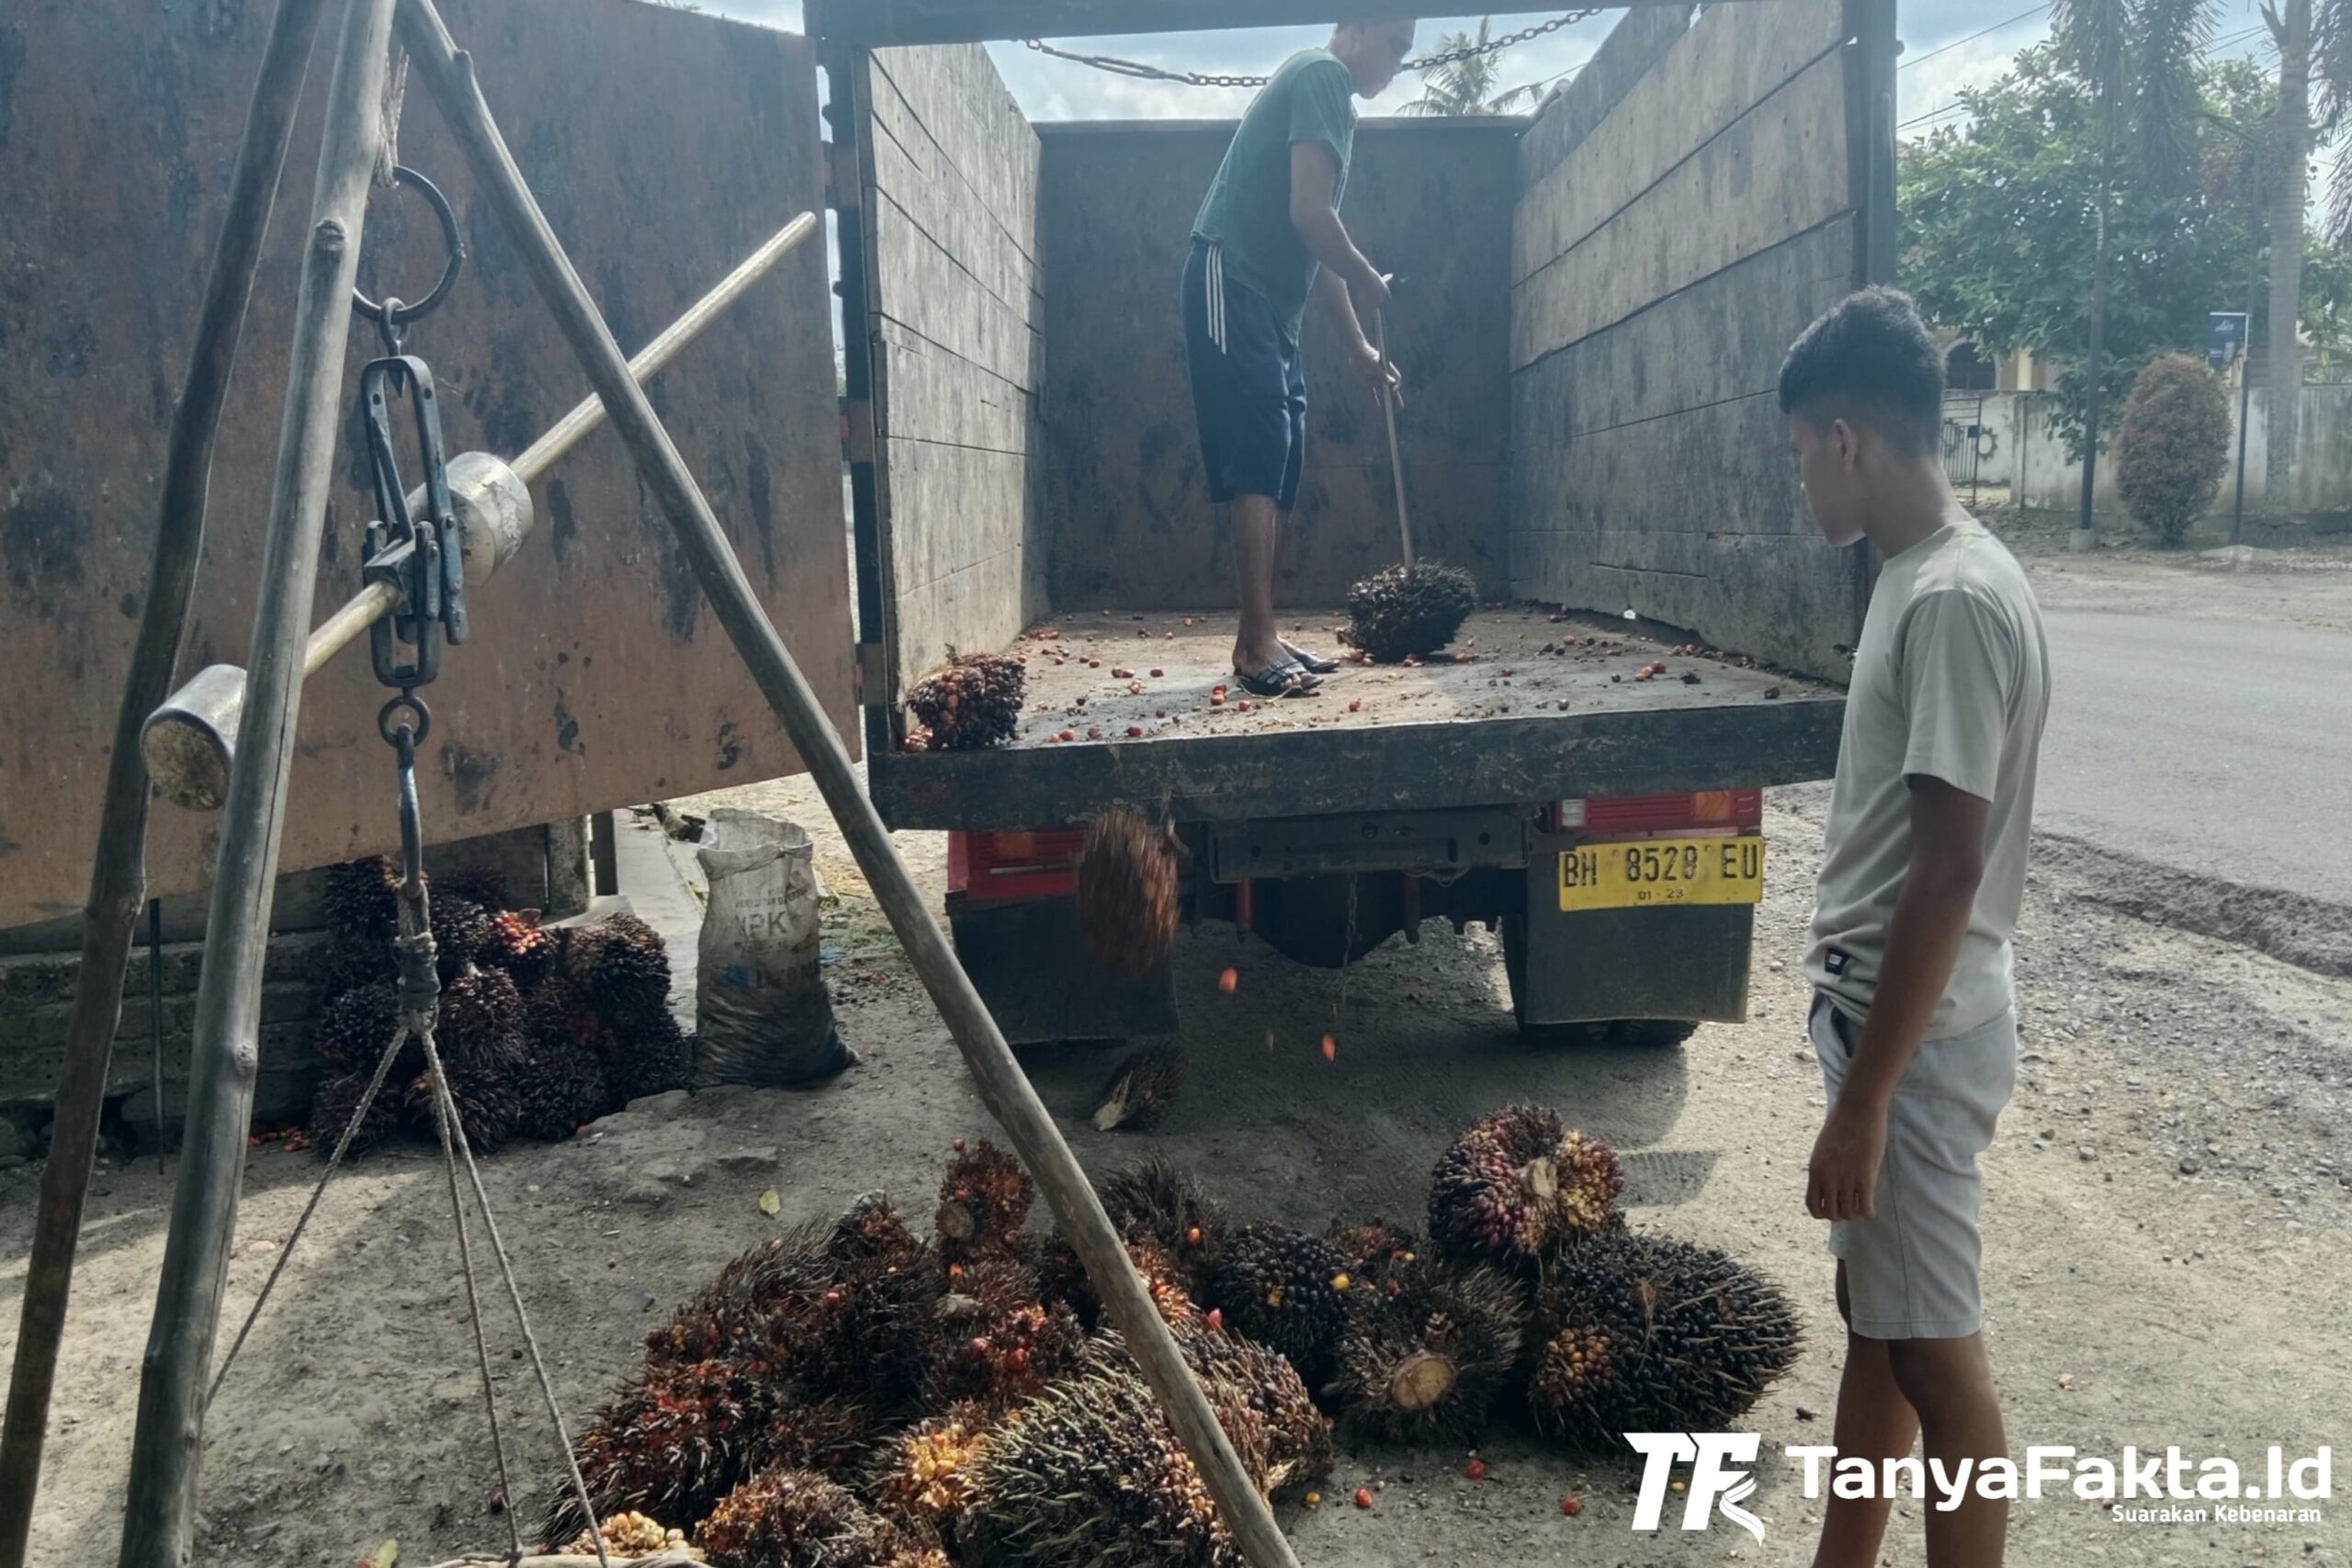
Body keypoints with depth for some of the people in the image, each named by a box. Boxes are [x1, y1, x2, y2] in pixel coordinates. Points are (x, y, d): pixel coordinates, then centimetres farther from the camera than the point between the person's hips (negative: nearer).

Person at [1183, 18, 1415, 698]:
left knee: (1278, 467, 7)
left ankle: (1260, 639, 9)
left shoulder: (1327, 93, 25)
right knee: (1257, 463, -15)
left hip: (1269, 303, 10)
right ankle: (1257, 645, -16)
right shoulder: (1322, 76, -5)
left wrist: (1359, 348, 25)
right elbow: (1309, 213, -17)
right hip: (1231, 287, -10)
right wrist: (1370, 282, -1)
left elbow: (1316, 247, 26)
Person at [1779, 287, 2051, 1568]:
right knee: (1872, 1314, 20)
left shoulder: (1956, 600, -22)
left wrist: (1867, 1097, -22)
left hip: (1916, 1036, -10)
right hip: (1879, 1010, 10)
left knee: (1936, 1355, 4)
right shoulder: (1917, 576, 9)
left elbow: (1951, 870, -25)